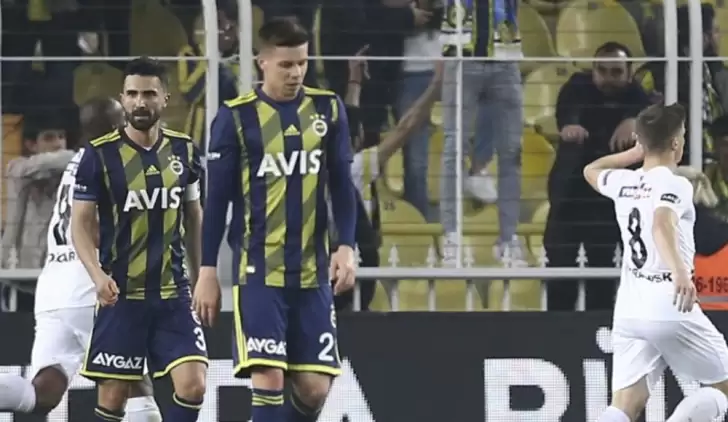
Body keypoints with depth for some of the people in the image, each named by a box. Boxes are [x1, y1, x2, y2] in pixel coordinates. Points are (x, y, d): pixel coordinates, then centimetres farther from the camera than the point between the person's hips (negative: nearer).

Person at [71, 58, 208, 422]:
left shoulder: (183, 151, 4)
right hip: (121, 294, -3)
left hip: (173, 293, 3)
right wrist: (97, 274, -22)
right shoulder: (100, 155, -6)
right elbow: (81, 222, -5)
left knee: (193, 384, -11)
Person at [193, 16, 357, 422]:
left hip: (313, 271, 3)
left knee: (315, 386, 1)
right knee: (269, 376, -13)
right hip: (258, 271, -3)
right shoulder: (236, 117, -4)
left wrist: (346, 246, -4)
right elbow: (217, 198, 0)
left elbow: (342, 186, 9)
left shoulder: (328, 109, 5)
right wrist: (208, 271, -2)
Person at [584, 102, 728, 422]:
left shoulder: (623, 183, 11)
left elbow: (591, 171, 36)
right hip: (670, 308, -6)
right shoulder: (674, 185, -9)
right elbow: (663, 226, -31)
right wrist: (680, 271, -46)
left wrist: (636, 152, 39)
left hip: (628, 309, 6)